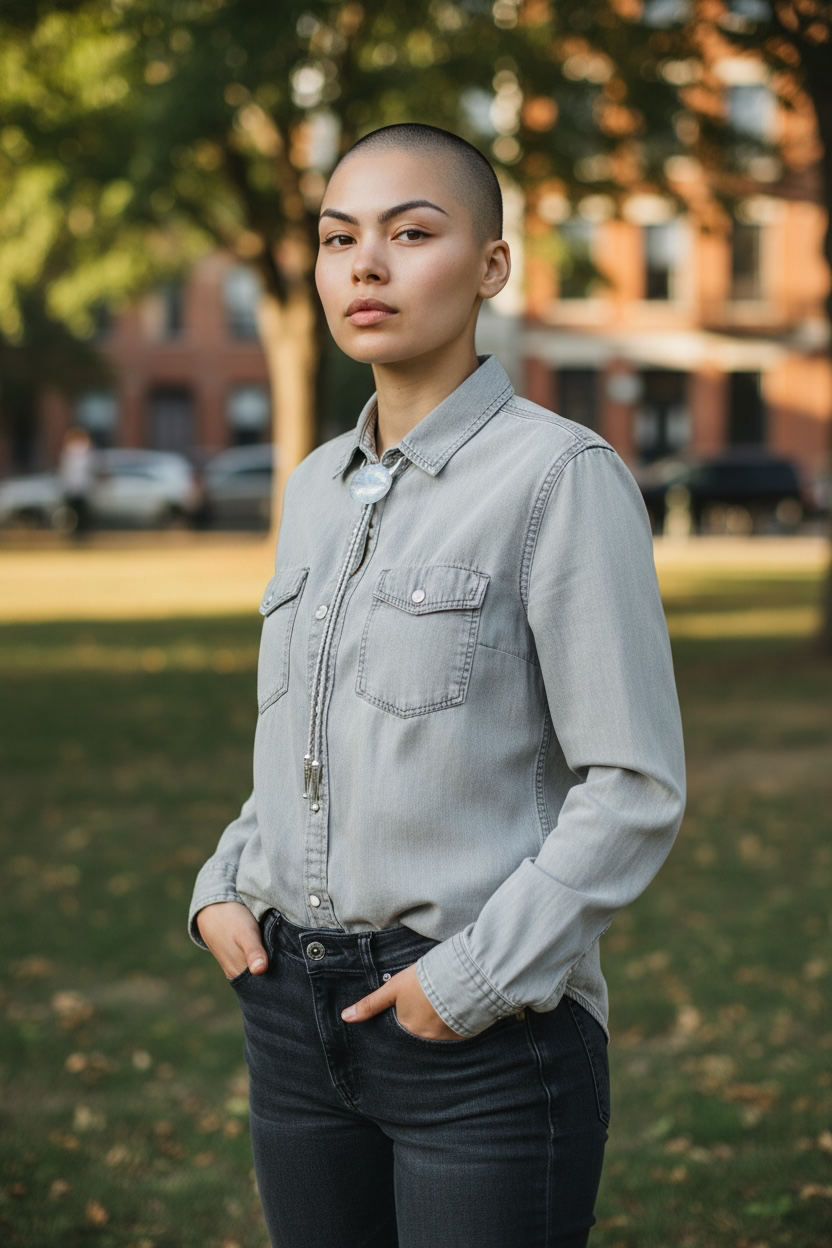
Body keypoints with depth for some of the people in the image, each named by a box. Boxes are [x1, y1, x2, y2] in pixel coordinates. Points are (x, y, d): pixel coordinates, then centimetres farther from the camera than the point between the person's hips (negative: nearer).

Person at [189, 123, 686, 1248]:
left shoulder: (565, 477, -10)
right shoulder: (318, 487, 10)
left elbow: (635, 788, -12)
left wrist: (472, 977, -15)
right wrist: (225, 891, 4)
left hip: (485, 1031, -6)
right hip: (296, 1011, 6)